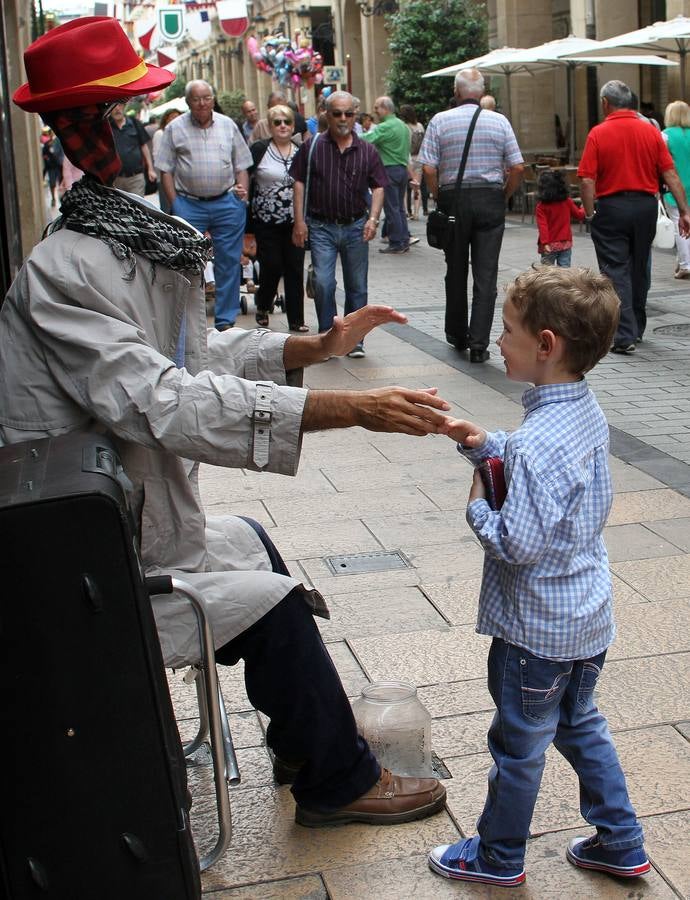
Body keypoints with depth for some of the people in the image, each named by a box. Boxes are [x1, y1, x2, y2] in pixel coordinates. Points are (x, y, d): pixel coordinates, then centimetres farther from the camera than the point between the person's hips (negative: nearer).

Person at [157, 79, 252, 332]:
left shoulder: (228, 125, 10)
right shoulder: (175, 128, 3)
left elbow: (241, 165, 14)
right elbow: (166, 170, 2)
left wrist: (242, 190, -2)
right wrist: (175, 205, -6)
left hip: (227, 202, 2)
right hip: (189, 204, -2)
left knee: (229, 263, 5)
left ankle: (226, 321, 15)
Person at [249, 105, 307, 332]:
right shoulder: (259, 150, -4)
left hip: (295, 221, 3)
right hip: (267, 221, -3)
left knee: (295, 270, 2)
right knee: (272, 268, -2)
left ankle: (296, 320, 10)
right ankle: (262, 307, 25)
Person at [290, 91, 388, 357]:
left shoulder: (367, 150, 4)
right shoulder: (313, 146, 1)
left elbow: (378, 187, 6)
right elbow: (299, 183, 3)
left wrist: (373, 219, -8)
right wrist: (299, 221, -3)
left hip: (356, 227, 2)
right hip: (321, 227, -2)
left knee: (357, 286, 6)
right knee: (323, 283, -11)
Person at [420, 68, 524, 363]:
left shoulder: (440, 121, -2)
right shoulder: (499, 121, 2)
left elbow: (429, 169, -8)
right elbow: (517, 168, -2)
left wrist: (439, 198, 6)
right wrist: (503, 196, 11)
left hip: (453, 198, 0)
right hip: (490, 198, 0)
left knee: (456, 271, 14)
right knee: (486, 275, 0)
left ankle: (457, 335, 26)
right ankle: (479, 344, -5)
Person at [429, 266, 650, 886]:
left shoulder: (540, 444, -31)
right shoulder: (587, 411, -1)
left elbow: (518, 545, -31)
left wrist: (478, 506, -14)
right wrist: (484, 444, -1)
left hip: (537, 630, -9)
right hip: (589, 618, 9)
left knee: (518, 744, 11)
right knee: (580, 725, 26)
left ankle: (498, 858, 32)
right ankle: (621, 844, 36)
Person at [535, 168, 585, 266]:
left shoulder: (541, 206, -11)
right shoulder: (567, 202, -1)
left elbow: (542, 226, -18)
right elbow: (579, 215, 12)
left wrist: (545, 243, -21)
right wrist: (583, 209, 33)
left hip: (550, 246, -3)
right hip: (565, 243, 3)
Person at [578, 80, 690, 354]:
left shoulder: (598, 134, -7)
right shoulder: (651, 132, 1)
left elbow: (587, 180, -12)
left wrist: (590, 215, -4)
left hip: (611, 208, -4)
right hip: (646, 206, 4)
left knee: (616, 272, -1)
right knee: (639, 270, 18)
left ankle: (624, 336, -10)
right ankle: (636, 329, 32)